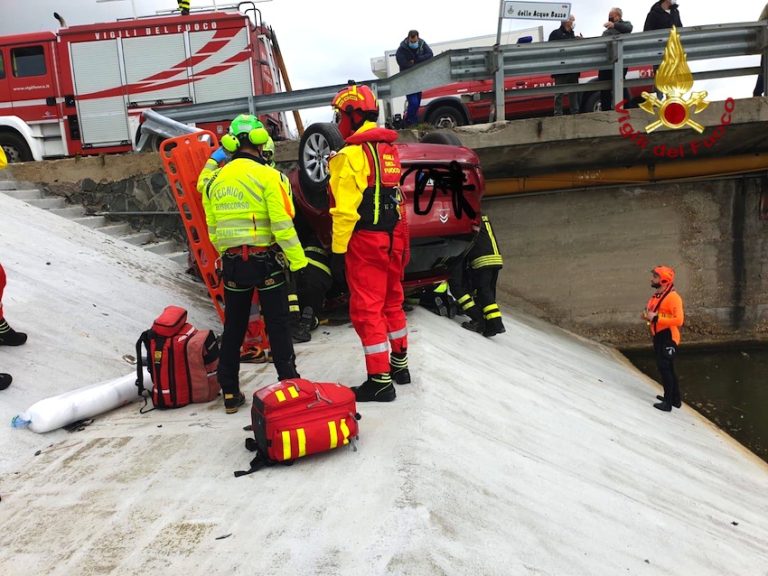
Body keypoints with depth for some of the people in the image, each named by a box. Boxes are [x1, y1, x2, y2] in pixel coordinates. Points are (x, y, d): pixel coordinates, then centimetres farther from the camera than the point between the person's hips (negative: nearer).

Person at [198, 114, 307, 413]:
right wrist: (298, 261, -11)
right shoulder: (268, 176, -10)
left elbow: (212, 228, 12)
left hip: (232, 263, 4)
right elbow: (283, 224, -16)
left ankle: (230, 393, 19)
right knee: (277, 324, 7)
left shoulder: (214, 180, 7)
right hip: (265, 260, -4)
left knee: (233, 327, 13)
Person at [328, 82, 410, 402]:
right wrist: (401, 243, 19)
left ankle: (380, 380, 3)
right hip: (394, 237, 8)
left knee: (366, 310, -1)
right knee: (392, 302, 19)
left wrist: (338, 252, -14)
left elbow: (345, 210, -17)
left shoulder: (351, 154, -13)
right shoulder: (389, 149, 12)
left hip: (366, 241, -8)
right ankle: (399, 364, 33)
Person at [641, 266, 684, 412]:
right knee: (667, 369, 19)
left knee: (665, 369, -5)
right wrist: (648, 316, 3)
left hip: (668, 338, -9)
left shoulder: (673, 297, -18)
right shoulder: (656, 295, 10)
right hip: (658, 336, 10)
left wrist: (655, 318, -25)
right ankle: (674, 398, 32)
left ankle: (668, 403, 3)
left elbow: (678, 320, -27)